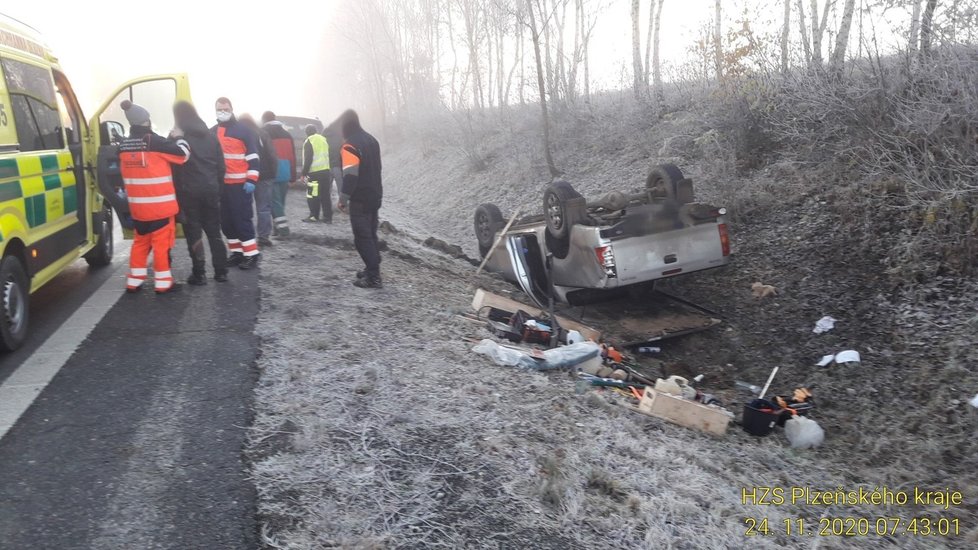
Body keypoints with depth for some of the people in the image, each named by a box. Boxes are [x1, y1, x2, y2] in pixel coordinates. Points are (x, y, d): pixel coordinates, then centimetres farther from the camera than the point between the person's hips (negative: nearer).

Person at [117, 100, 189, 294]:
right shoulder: (155, 142, -14)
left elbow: (124, 173, 17)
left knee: (140, 241, 17)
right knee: (162, 243, 1)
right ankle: (163, 283, 5)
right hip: (160, 205, -6)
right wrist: (179, 138, 12)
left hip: (137, 206, 6)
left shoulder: (123, 146, 7)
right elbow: (182, 153, -7)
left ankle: (134, 281, 20)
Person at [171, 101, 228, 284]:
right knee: (214, 231, 10)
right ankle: (221, 271, 10)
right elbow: (221, 165, 9)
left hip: (189, 191, -4)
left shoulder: (177, 136, -4)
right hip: (210, 189, 4)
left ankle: (199, 274, 2)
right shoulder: (210, 136, 10)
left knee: (193, 232, 1)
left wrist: (177, 189, 4)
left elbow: (173, 165, -5)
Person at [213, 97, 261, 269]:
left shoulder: (243, 130, -4)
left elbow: (253, 157, -7)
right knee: (226, 220, 9)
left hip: (240, 184, -6)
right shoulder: (212, 132, 14)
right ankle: (237, 252, 19)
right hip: (220, 184, 7)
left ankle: (251, 254, -1)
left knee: (242, 219, -8)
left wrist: (251, 180, -16)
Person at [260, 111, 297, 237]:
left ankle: (283, 228, -12)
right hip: (285, 173, 5)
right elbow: (292, 156, 11)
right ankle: (278, 227, 20)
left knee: (275, 201, -2)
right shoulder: (287, 134, 14)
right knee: (280, 201, 15)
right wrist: (292, 176, 12)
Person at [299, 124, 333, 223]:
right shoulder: (323, 140, 14)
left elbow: (307, 160, -12)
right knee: (325, 195, 9)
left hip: (314, 172, -7)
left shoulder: (309, 142, -8)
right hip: (326, 170, 7)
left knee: (313, 196, 0)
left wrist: (304, 173, -7)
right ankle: (328, 217, 9)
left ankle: (314, 216, 3)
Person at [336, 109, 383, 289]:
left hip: (360, 200, -9)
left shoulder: (350, 145, -16)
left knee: (362, 238, -5)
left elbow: (350, 176, -21)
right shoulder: (371, 140, 13)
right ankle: (372, 270, 24)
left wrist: (343, 199, -14)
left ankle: (373, 277, -8)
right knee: (371, 235, 17)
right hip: (375, 196, 9)